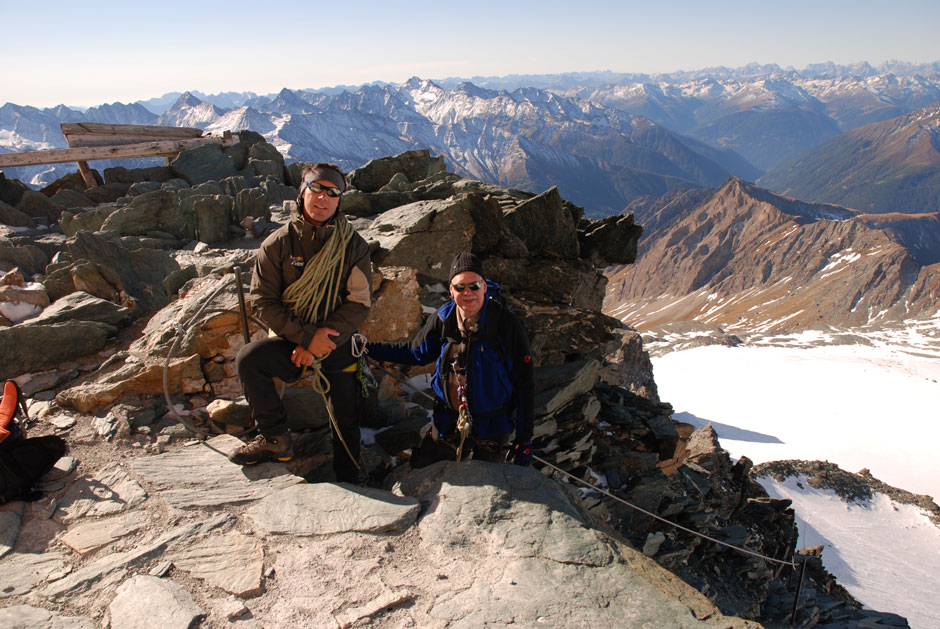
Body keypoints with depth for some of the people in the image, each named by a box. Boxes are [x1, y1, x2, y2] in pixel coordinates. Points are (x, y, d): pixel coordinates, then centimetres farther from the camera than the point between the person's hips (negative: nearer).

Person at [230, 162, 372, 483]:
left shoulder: (353, 246, -3)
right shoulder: (278, 244, -4)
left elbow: (359, 304, -7)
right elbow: (263, 301, -7)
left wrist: (316, 347, -17)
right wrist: (307, 336, -19)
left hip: (336, 343, 1)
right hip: (290, 340, 0)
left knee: (346, 420, 6)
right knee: (249, 359, -29)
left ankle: (348, 483, 29)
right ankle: (276, 438, -11)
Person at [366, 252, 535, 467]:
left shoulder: (506, 324, -18)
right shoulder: (442, 320, -8)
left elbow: (524, 384, -14)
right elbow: (416, 352, 11)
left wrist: (524, 440, -13)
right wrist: (367, 348, 3)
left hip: (492, 425, -3)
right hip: (450, 421, 3)